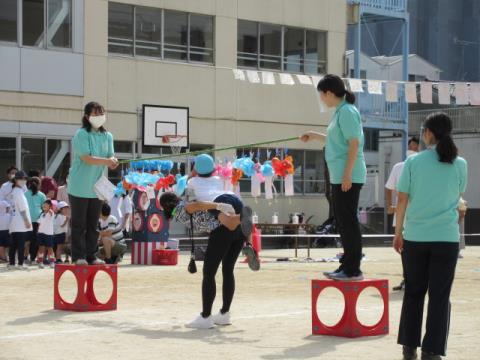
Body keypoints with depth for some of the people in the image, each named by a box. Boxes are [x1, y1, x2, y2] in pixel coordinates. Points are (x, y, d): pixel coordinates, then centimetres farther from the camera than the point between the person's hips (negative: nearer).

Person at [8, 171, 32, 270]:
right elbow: (22, 209, -15)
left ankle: (11, 263, 11)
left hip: (13, 223, 8)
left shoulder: (13, 191, 15)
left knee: (13, 244, 9)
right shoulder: (19, 191, -11)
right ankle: (21, 263, -3)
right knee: (21, 244, -5)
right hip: (21, 224, -8)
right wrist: (27, 221, -13)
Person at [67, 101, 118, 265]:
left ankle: (91, 256, 16)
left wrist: (112, 162, -20)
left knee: (93, 224, 10)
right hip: (80, 187, -6)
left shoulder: (107, 136, 8)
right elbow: (87, 158, -20)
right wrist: (106, 161, -32)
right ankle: (78, 257, 5)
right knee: (79, 224, 0)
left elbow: (111, 157, 4)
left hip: (97, 187, 6)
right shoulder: (81, 134, -12)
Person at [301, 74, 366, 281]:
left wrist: (347, 174, -22)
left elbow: (354, 142, -18)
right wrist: (316, 136, 34)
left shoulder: (347, 112, -11)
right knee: (342, 221, 13)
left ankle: (353, 269, -4)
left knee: (348, 221, -7)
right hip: (340, 177, 10)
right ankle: (346, 266, 19)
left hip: (348, 177, -10)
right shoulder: (340, 112, 17)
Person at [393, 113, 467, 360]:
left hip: (415, 237, 1)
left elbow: (402, 201, -1)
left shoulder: (413, 162, -4)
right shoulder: (459, 164, -1)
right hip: (446, 238, 0)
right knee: (439, 296, 4)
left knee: (413, 293, 14)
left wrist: (397, 233, 9)